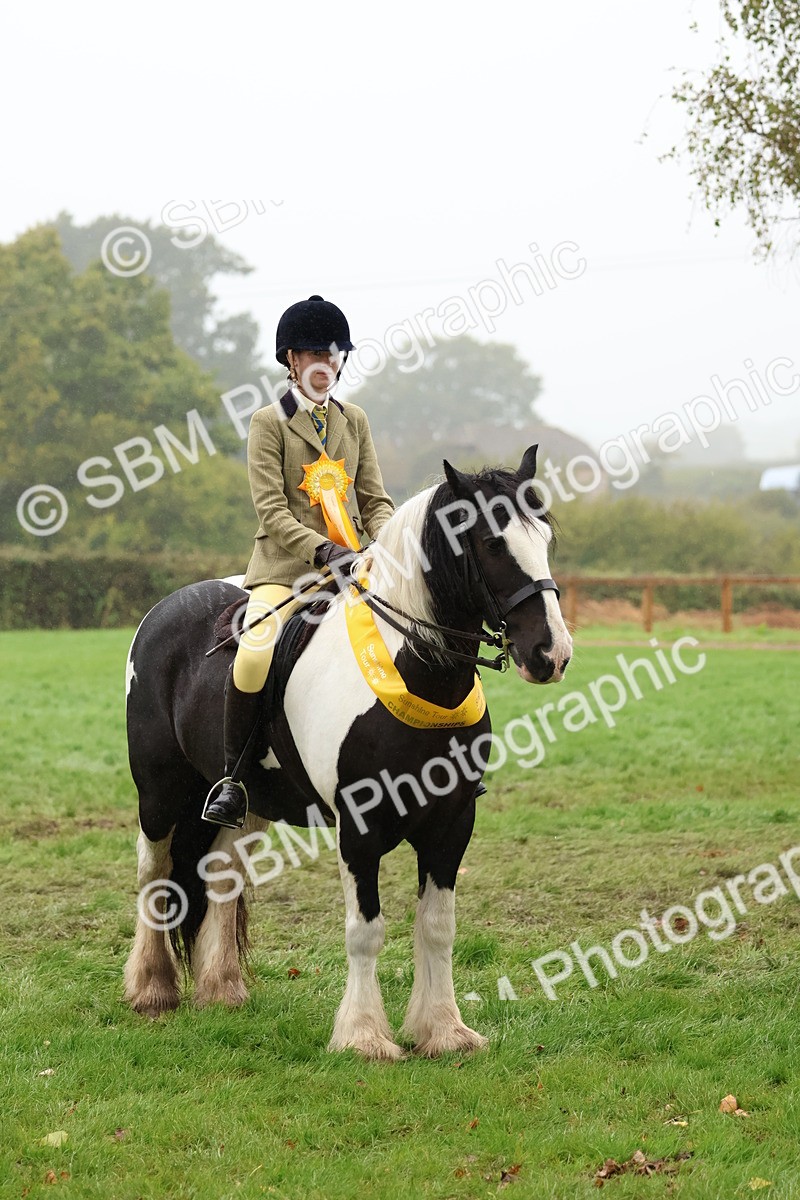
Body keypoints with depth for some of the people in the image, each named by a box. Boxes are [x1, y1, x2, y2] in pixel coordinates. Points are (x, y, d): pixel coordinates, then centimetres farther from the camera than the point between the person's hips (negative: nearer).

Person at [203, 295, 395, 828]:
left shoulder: (355, 420, 15)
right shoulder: (269, 423, 0)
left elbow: (375, 501, 13)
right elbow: (272, 510, -9)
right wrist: (322, 549, -22)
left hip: (348, 561, 5)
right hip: (285, 564, -5)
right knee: (256, 653, -30)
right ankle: (233, 777, -17)